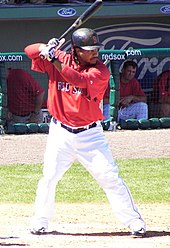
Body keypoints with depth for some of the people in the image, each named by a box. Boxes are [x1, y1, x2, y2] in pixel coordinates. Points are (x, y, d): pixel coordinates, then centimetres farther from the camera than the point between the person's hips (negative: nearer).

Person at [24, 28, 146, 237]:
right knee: (49, 177, 1)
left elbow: (80, 80, -29)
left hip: (90, 135, -2)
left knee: (110, 178, -5)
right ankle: (40, 223, 18)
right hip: (60, 133, 2)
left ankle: (135, 223, 1)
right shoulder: (60, 59, -2)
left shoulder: (100, 71, -11)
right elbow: (29, 50, -2)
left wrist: (55, 61, -34)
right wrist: (47, 48, -23)